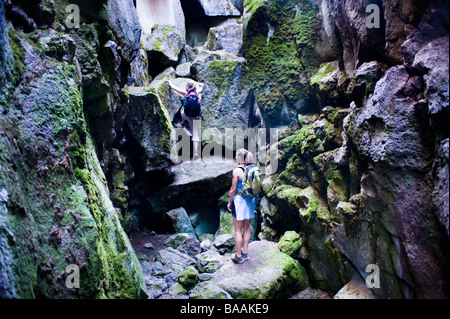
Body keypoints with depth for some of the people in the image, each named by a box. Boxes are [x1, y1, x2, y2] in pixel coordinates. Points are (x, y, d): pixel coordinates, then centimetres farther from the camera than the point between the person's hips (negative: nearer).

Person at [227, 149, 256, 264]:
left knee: (238, 230, 2)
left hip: (239, 200, -7)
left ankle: (238, 256, 9)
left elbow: (233, 189, -12)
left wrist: (229, 202, 0)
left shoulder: (237, 170, -14)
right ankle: (245, 253, 24)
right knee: (246, 228, 16)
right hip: (250, 200, 7)